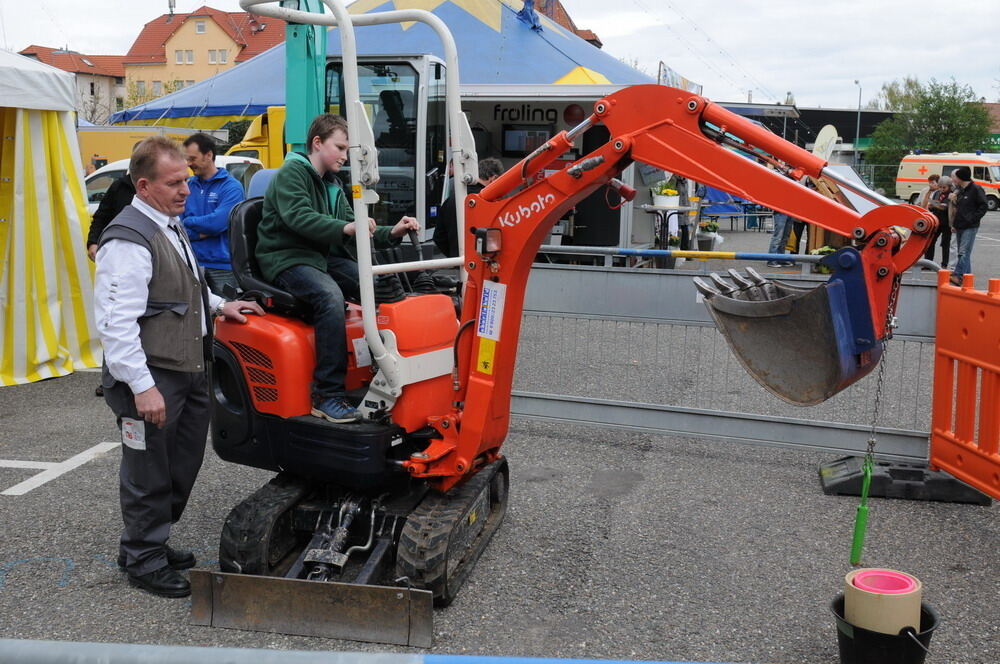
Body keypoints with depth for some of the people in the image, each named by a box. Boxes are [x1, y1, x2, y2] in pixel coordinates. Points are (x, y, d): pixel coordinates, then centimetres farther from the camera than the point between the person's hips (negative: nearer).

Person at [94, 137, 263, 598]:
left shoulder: (170, 227, 14)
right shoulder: (128, 241, -19)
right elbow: (116, 322, -24)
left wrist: (220, 306, 15)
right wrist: (142, 387, -27)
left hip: (189, 372, 10)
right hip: (151, 380, -10)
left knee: (181, 469, 19)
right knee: (150, 477, 4)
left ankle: (150, 545, 37)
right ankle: (145, 563, 21)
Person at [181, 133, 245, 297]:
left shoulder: (232, 187, -3)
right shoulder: (187, 186, 11)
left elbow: (218, 223, -16)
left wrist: (189, 221, -2)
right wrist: (201, 233, -10)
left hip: (222, 266, -4)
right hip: (192, 264, 4)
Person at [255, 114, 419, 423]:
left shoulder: (332, 185, 20)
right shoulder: (291, 173, -7)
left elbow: (351, 231, 15)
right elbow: (298, 217, -26)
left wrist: (391, 233, -1)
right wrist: (345, 227, -40)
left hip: (323, 256, 8)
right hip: (286, 258, -8)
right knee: (329, 295, -36)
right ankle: (328, 395, -34)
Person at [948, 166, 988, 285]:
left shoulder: (976, 189, -8)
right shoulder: (959, 190, 16)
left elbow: (983, 207, -11)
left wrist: (973, 219, -17)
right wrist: (954, 224, 16)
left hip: (970, 227, -8)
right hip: (959, 227, 8)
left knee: (964, 252, -15)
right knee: (963, 253, 11)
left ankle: (958, 276, -25)